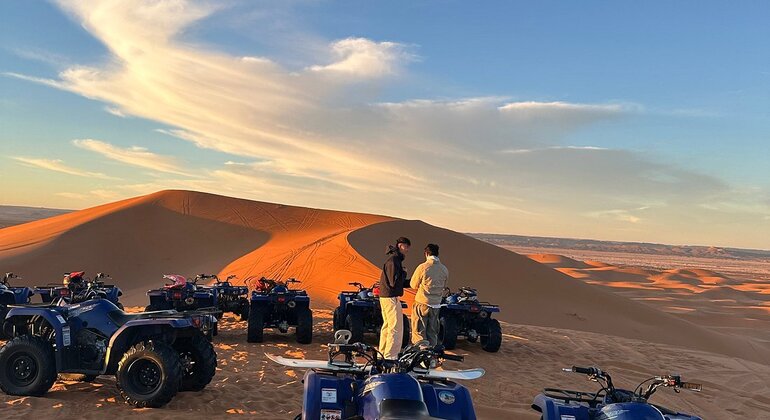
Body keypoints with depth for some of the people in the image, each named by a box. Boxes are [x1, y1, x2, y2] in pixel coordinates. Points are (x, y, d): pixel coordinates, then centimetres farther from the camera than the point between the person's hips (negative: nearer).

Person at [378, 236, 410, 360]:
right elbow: (394, 282, -22)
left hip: (385, 297, 11)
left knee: (387, 326, 17)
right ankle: (390, 356, -4)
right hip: (391, 298, -11)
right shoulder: (393, 260, -17)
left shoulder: (396, 259, 16)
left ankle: (383, 353, 26)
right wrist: (404, 273, -7)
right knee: (396, 327, -7)